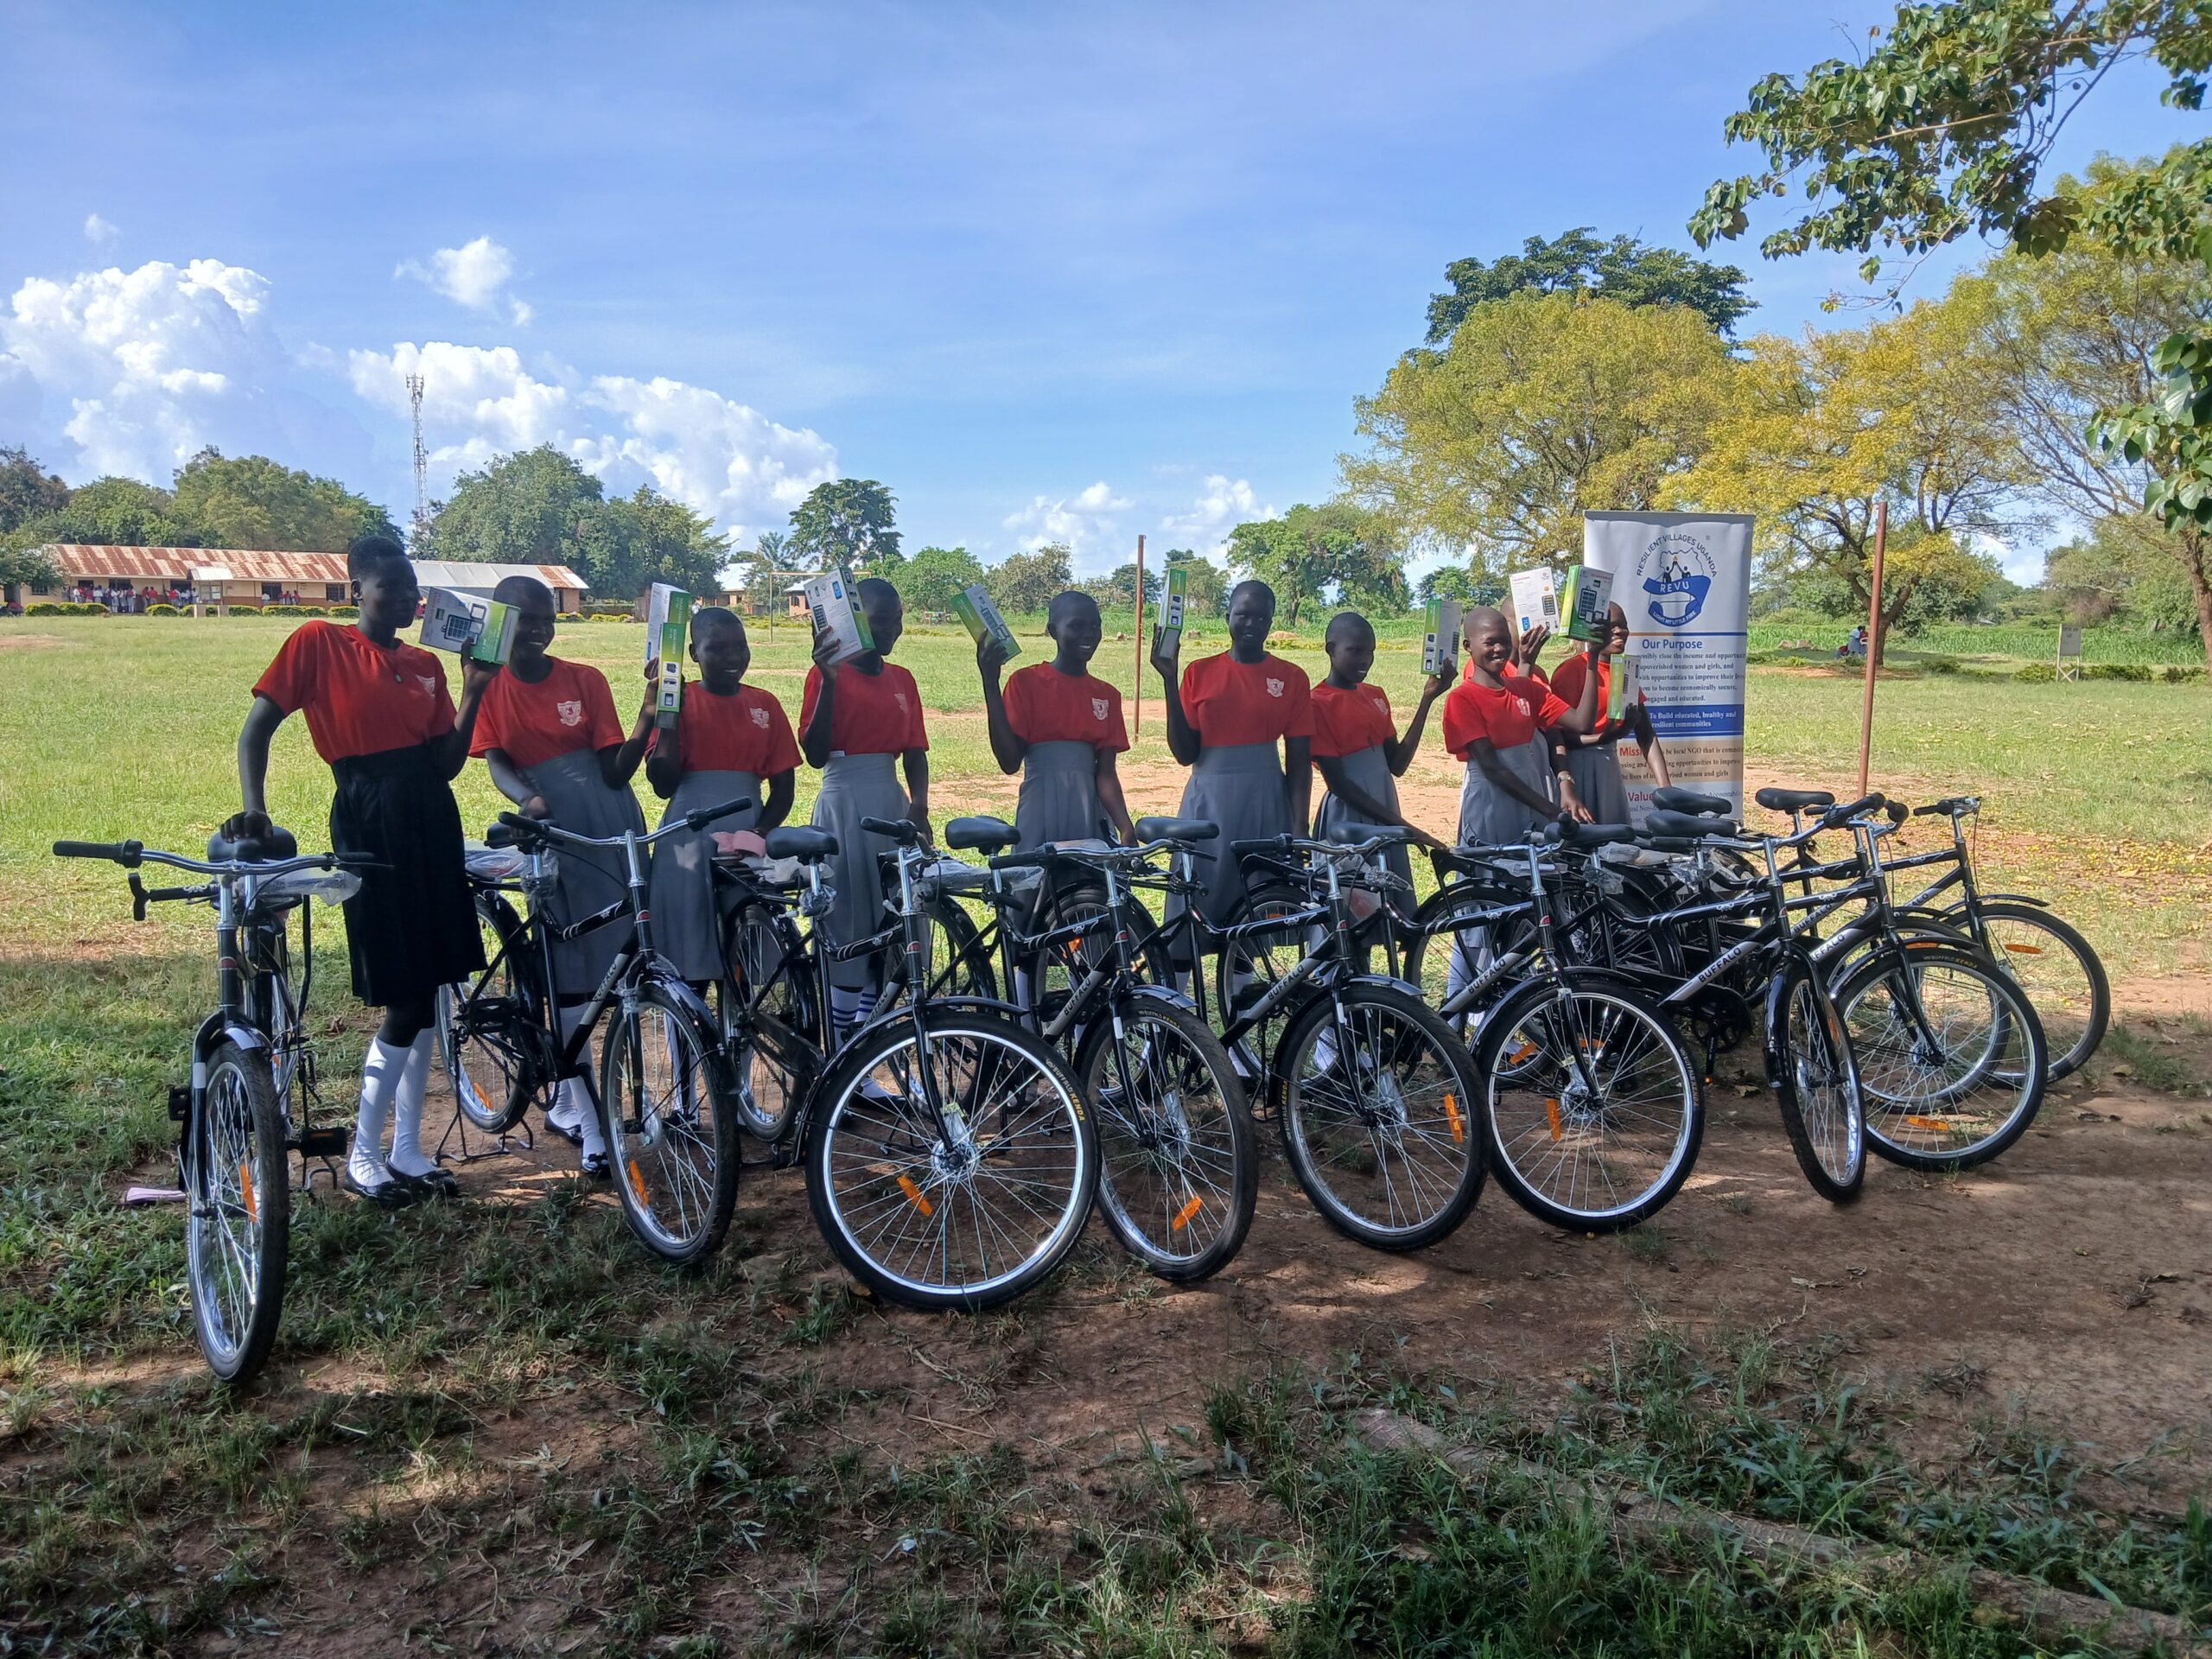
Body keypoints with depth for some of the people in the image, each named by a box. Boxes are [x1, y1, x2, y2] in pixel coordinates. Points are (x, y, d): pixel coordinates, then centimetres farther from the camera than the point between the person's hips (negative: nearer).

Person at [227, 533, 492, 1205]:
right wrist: (253, 806, -20)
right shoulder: (318, 643, -3)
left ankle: (407, 1150, 21)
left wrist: (474, 694, -3)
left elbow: (446, 765, 8)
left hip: (430, 819, 6)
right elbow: (256, 729, -6)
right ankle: (363, 1155, 12)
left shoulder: (425, 664, 11)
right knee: (403, 998, -6)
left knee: (427, 992, 9)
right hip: (368, 821, -6)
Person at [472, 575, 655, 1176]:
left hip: (612, 831, 2)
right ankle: (588, 1122, 6)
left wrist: (647, 718, -17)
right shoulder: (490, 687, 3)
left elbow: (616, 771, -1)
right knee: (567, 978, -3)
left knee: (617, 965, 4)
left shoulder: (585, 680, 3)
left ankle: (564, 1102, 23)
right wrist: (528, 800, -28)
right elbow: (497, 763, -6)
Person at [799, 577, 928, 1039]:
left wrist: (919, 807, -8)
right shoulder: (828, 676, -4)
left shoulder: (902, 680, 11)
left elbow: (914, 752, 9)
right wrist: (829, 682, -20)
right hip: (844, 806, -5)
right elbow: (815, 754, -13)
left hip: (892, 805, 5)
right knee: (847, 925, -1)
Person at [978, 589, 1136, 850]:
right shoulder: (1026, 682, 0)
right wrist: (990, 685, -13)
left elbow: (1106, 774, 5)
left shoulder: (1106, 695, 10)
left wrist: (1126, 829, -11)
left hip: (1091, 816, 4)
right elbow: (1009, 762, -9)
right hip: (1042, 814, -3)